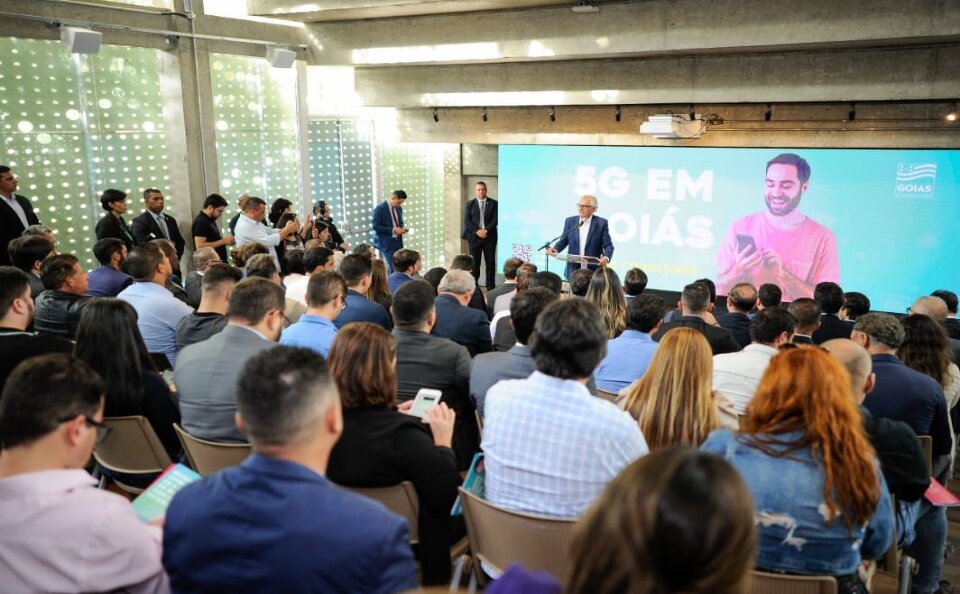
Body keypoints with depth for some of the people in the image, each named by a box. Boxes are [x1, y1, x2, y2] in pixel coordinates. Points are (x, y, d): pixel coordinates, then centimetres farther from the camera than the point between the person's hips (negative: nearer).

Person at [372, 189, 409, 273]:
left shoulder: (399, 208, 9)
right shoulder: (380, 208, -12)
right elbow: (375, 226, -15)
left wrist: (402, 228, -2)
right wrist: (392, 230, -20)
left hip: (398, 242, 7)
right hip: (386, 243, -7)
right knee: (392, 269, -8)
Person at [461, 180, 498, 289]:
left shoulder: (493, 203, 6)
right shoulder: (470, 204, 8)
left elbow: (495, 219, -1)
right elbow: (466, 221, 1)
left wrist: (486, 230, -13)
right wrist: (477, 231, -11)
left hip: (489, 236, 0)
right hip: (474, 236, 0)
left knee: (490, 262, 1)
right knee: (474, 262, 1)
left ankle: (491, 287, 6)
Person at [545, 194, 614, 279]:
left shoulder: (601, 223, 0)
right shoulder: (570, 221, 9)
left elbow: (608, 245, -2)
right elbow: (564, 240, 13)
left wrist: (606, 258, -22)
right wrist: (555, 249, -8)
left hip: (593, 271, -2)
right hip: (573, 270, 3)